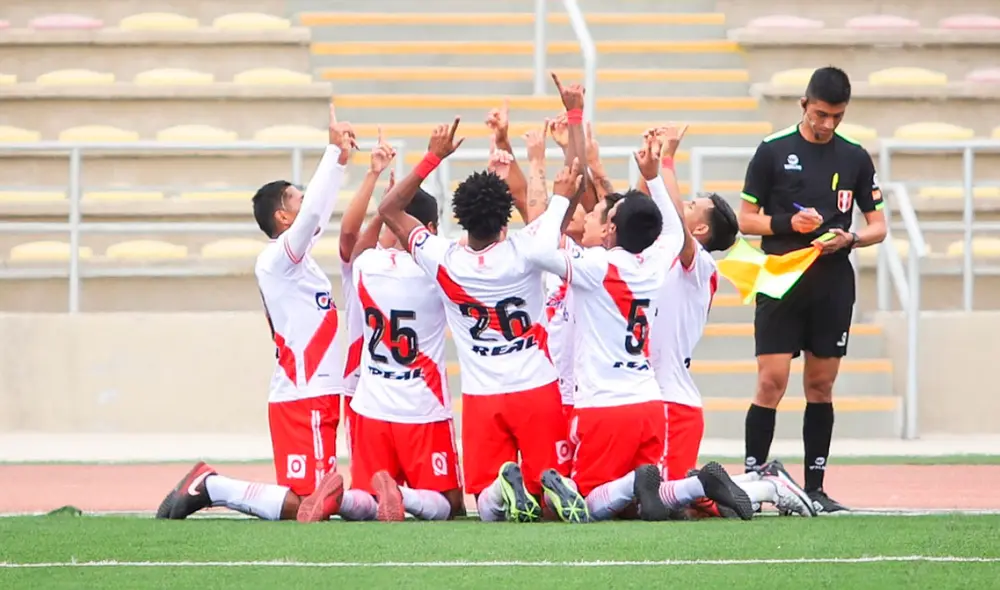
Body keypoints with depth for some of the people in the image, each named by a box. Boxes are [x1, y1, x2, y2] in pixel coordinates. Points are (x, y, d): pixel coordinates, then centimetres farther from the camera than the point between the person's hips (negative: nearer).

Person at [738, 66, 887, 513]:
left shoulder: (855, 158, 7)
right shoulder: (773, 151, 0)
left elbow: (878, 227, 10)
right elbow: (746, 220, 3)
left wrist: (848, 238, -10)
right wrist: (789, 223, -14)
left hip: (833, 287, 3)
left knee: (821, 387, 6)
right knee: (771, 383, -10)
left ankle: (814, 488, 10)